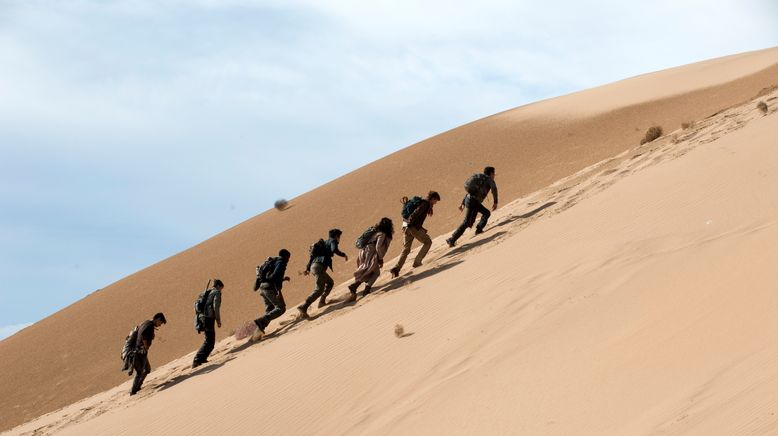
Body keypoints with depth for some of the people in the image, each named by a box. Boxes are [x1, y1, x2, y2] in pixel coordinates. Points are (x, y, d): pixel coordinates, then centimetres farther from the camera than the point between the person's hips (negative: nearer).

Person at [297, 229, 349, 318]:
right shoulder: (333, 241, 6)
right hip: (319, 266, -9)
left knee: (330, 282, 25)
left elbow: (313, 255, 29)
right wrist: (343, 255, 1)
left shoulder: (324, 243, 30)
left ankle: (322, 301, 15)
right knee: (319, 289, -16)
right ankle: (303, 307, -29)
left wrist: (307, 268, 29)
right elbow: (334, 250, -16)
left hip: (313, 266, 9)